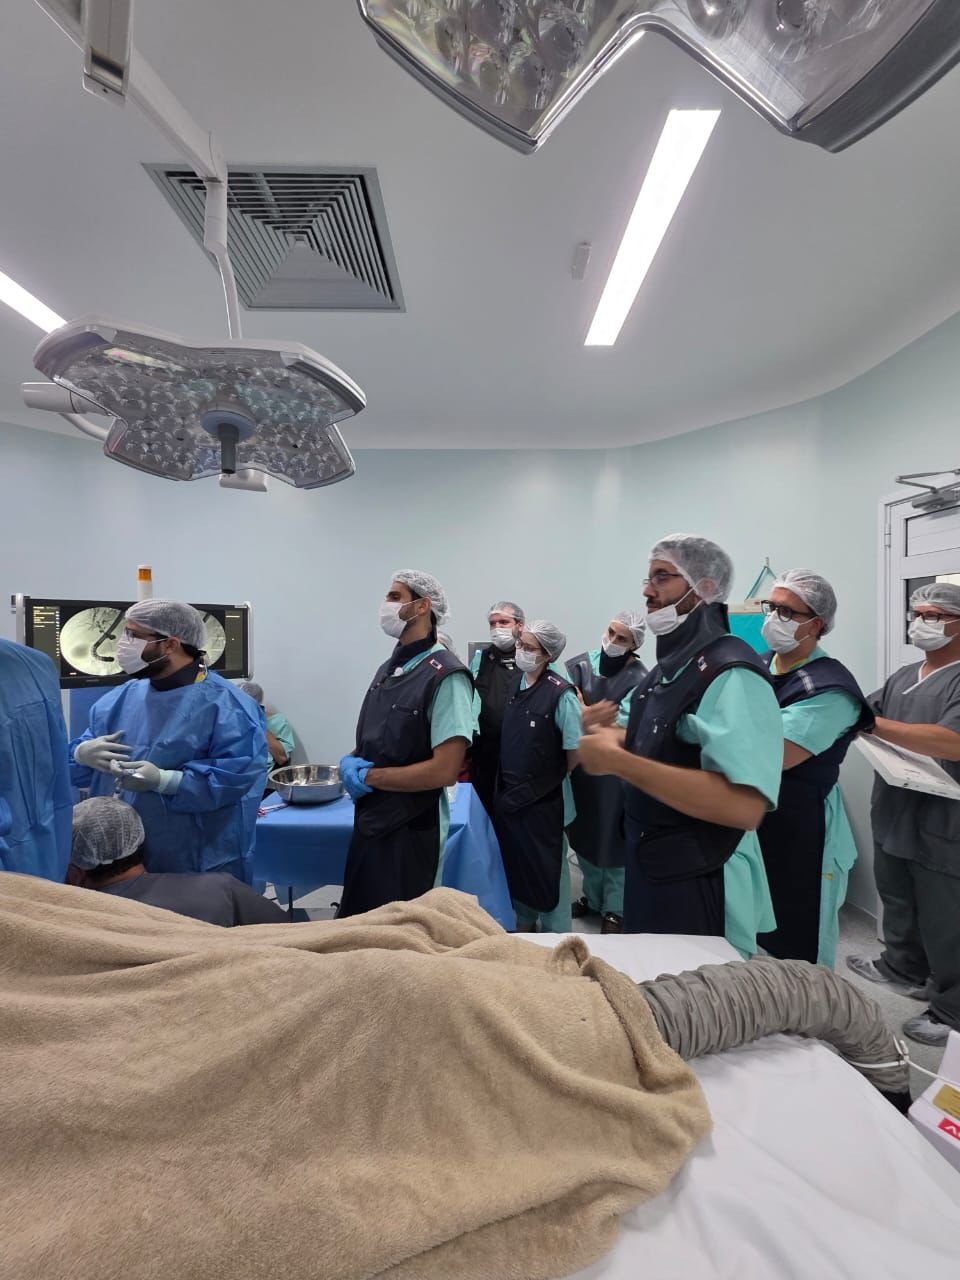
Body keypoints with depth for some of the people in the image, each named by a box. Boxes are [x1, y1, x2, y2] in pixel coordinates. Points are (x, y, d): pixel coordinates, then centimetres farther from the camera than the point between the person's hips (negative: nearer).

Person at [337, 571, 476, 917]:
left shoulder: (446, 676, -19)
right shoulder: (389, 668, 8)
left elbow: (444, 770, -24)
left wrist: (369, 776, -16)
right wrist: (349, 762, -6)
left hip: (410, 830, -8)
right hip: (370, 821, 8)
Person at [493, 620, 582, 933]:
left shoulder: (560, 693, -20)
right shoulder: (515, 681, 1)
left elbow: (575, 749, -15)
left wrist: (554, 777, -1)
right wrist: (508, 780, 11)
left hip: (544, 799, -6)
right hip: (509, 793, 7)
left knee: (548, 869, 10)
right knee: (516, 864, 21)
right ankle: (524, 925, 42)